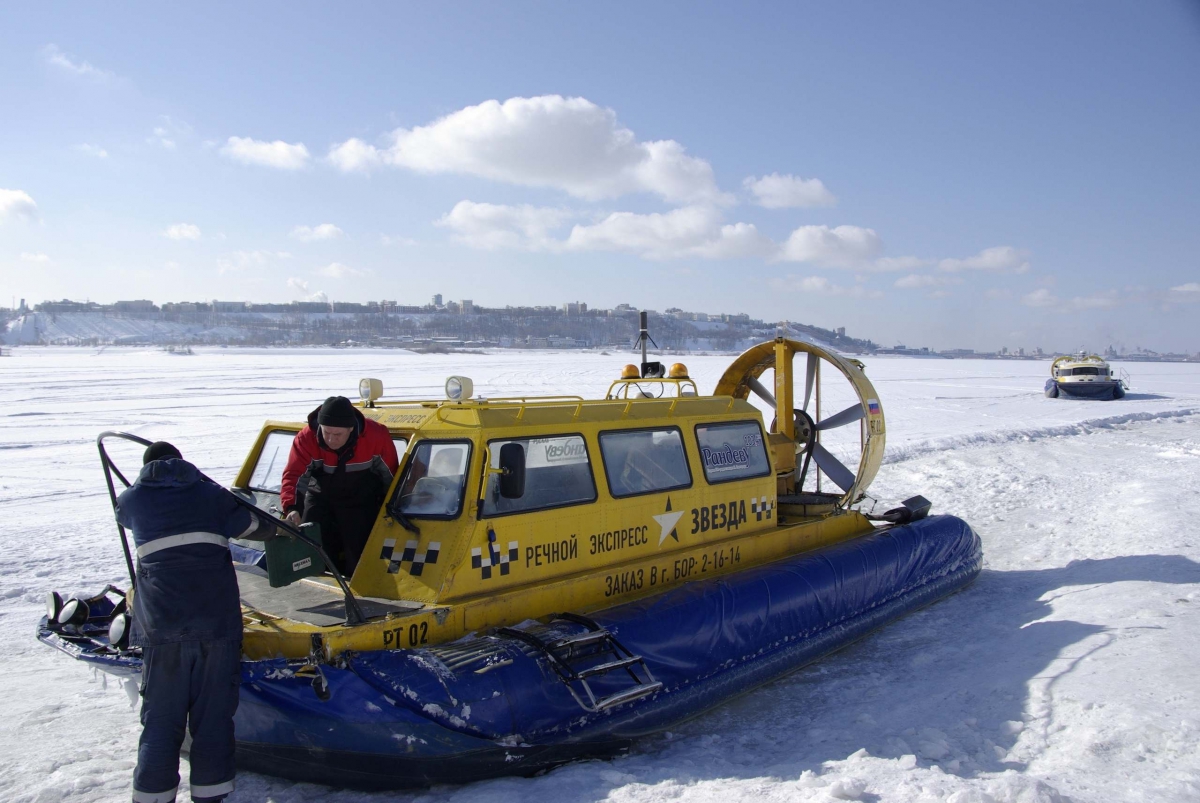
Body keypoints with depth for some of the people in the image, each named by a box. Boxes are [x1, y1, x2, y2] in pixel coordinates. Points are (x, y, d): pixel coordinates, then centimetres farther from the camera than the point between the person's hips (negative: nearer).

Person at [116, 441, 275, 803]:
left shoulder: (132, 500, 12)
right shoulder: (210, 493, 11)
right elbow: (253, 527, 17)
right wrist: (276, 528, 39)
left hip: (161, 625, 0)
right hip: (218, 621, 0)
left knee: (162, 719, 8)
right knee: (213, 715, 8)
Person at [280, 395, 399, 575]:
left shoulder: (377, 435, -26)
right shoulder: (306, 439, -25)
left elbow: (390, 475, -11)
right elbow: (293, 476, -29)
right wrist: (292, 508, -46)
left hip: (361, 502, -2)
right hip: (320, 498, 2)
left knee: (357, 555, -4)